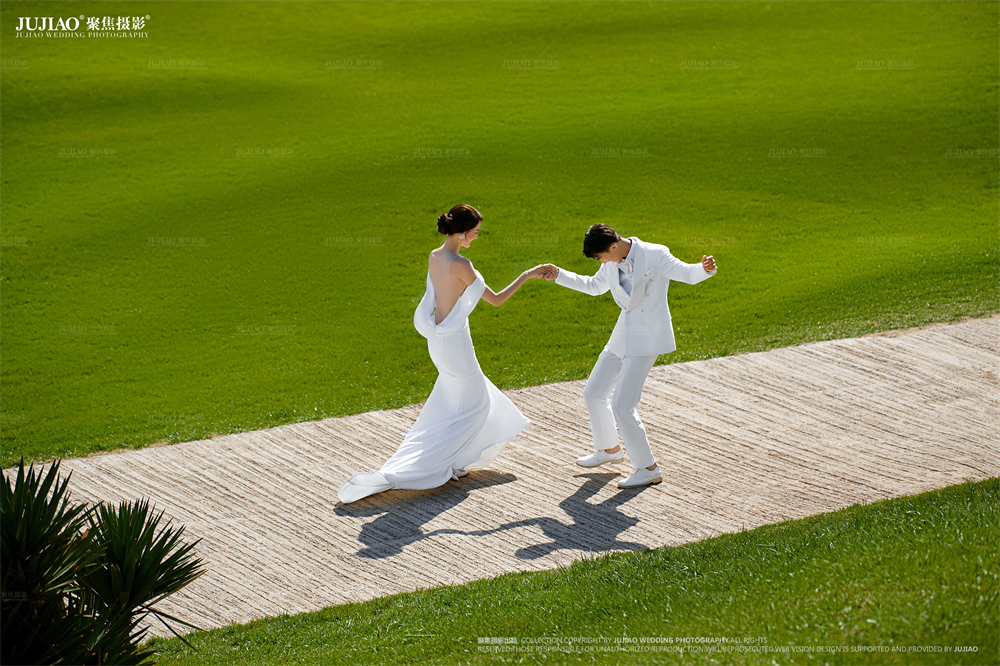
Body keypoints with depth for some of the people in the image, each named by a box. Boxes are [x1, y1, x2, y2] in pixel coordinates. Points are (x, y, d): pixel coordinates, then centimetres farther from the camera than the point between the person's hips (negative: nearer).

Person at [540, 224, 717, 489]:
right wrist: (559, 274, 22)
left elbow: (687, 274, -20)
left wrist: (705, 269, -42)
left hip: (647, 338, -8)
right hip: (623, 336, 8)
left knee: (623, 405, -13)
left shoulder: (655, 256, -16)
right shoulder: (613, 264, 6)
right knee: (594, 393, 17)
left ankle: (649, 468, -1)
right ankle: (609, 449, 40)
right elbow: (594, 286, 24)